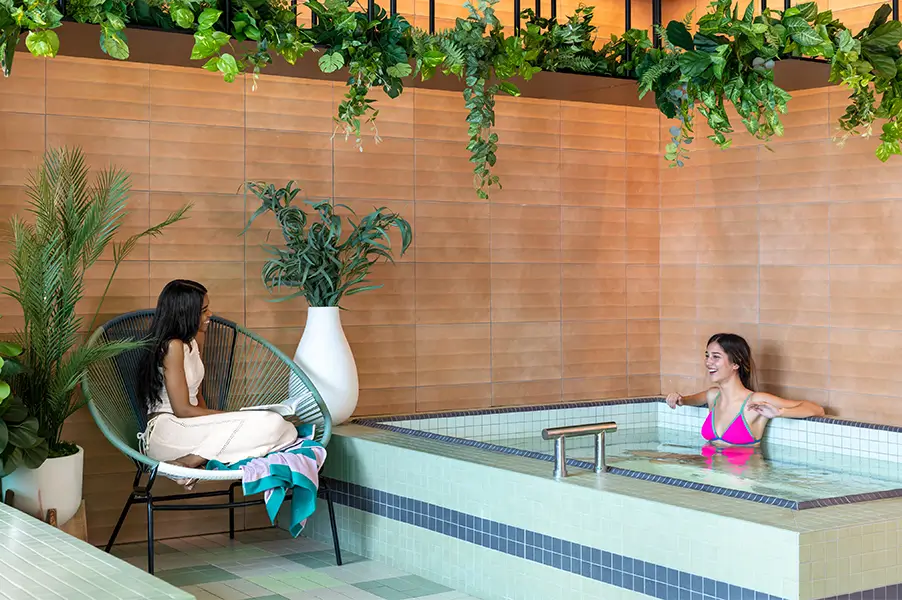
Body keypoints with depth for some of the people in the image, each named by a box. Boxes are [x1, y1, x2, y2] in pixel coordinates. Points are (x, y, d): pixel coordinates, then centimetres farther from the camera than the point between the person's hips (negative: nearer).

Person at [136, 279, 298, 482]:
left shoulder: (191, 344, 17)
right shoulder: (172, 346, -11)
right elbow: (182, 410, -15)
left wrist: (217, 422, -1)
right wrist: (232, 416, -9)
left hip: (187, 427, 9)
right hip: (167, 433, -9)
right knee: (268, 423, -26)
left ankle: (192, 459, -20)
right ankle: (190, 462, -24)